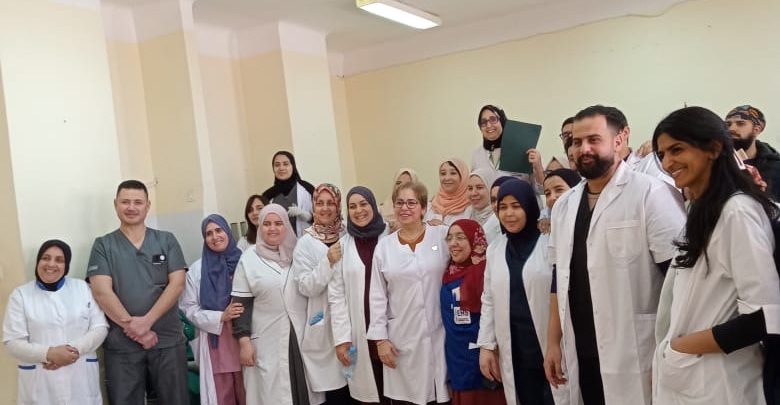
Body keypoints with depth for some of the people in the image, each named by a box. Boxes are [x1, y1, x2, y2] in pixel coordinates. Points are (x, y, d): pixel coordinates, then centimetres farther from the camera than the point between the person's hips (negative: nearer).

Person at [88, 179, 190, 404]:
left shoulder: (166, 240, 6)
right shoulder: (103, 246, 4)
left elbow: (177, 284, -3)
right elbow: (102, 292, -6)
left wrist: (146, 321, -14)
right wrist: (134, 328, -14)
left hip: (168, 340, 1)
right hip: (121, 345, 0)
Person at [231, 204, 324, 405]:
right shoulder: (248, 259, -2)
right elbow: (241, 303, -4)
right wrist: (244, 341, -9)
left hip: (303, 336, 2)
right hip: (268, 341, -2)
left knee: (304, 389, 9)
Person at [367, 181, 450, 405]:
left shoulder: (443, 236, -1)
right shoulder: (384, 246, 4)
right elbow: (378, 296, 5)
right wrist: (380, 338, 1)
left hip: (439, 334, -1)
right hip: (401, 338, 1)